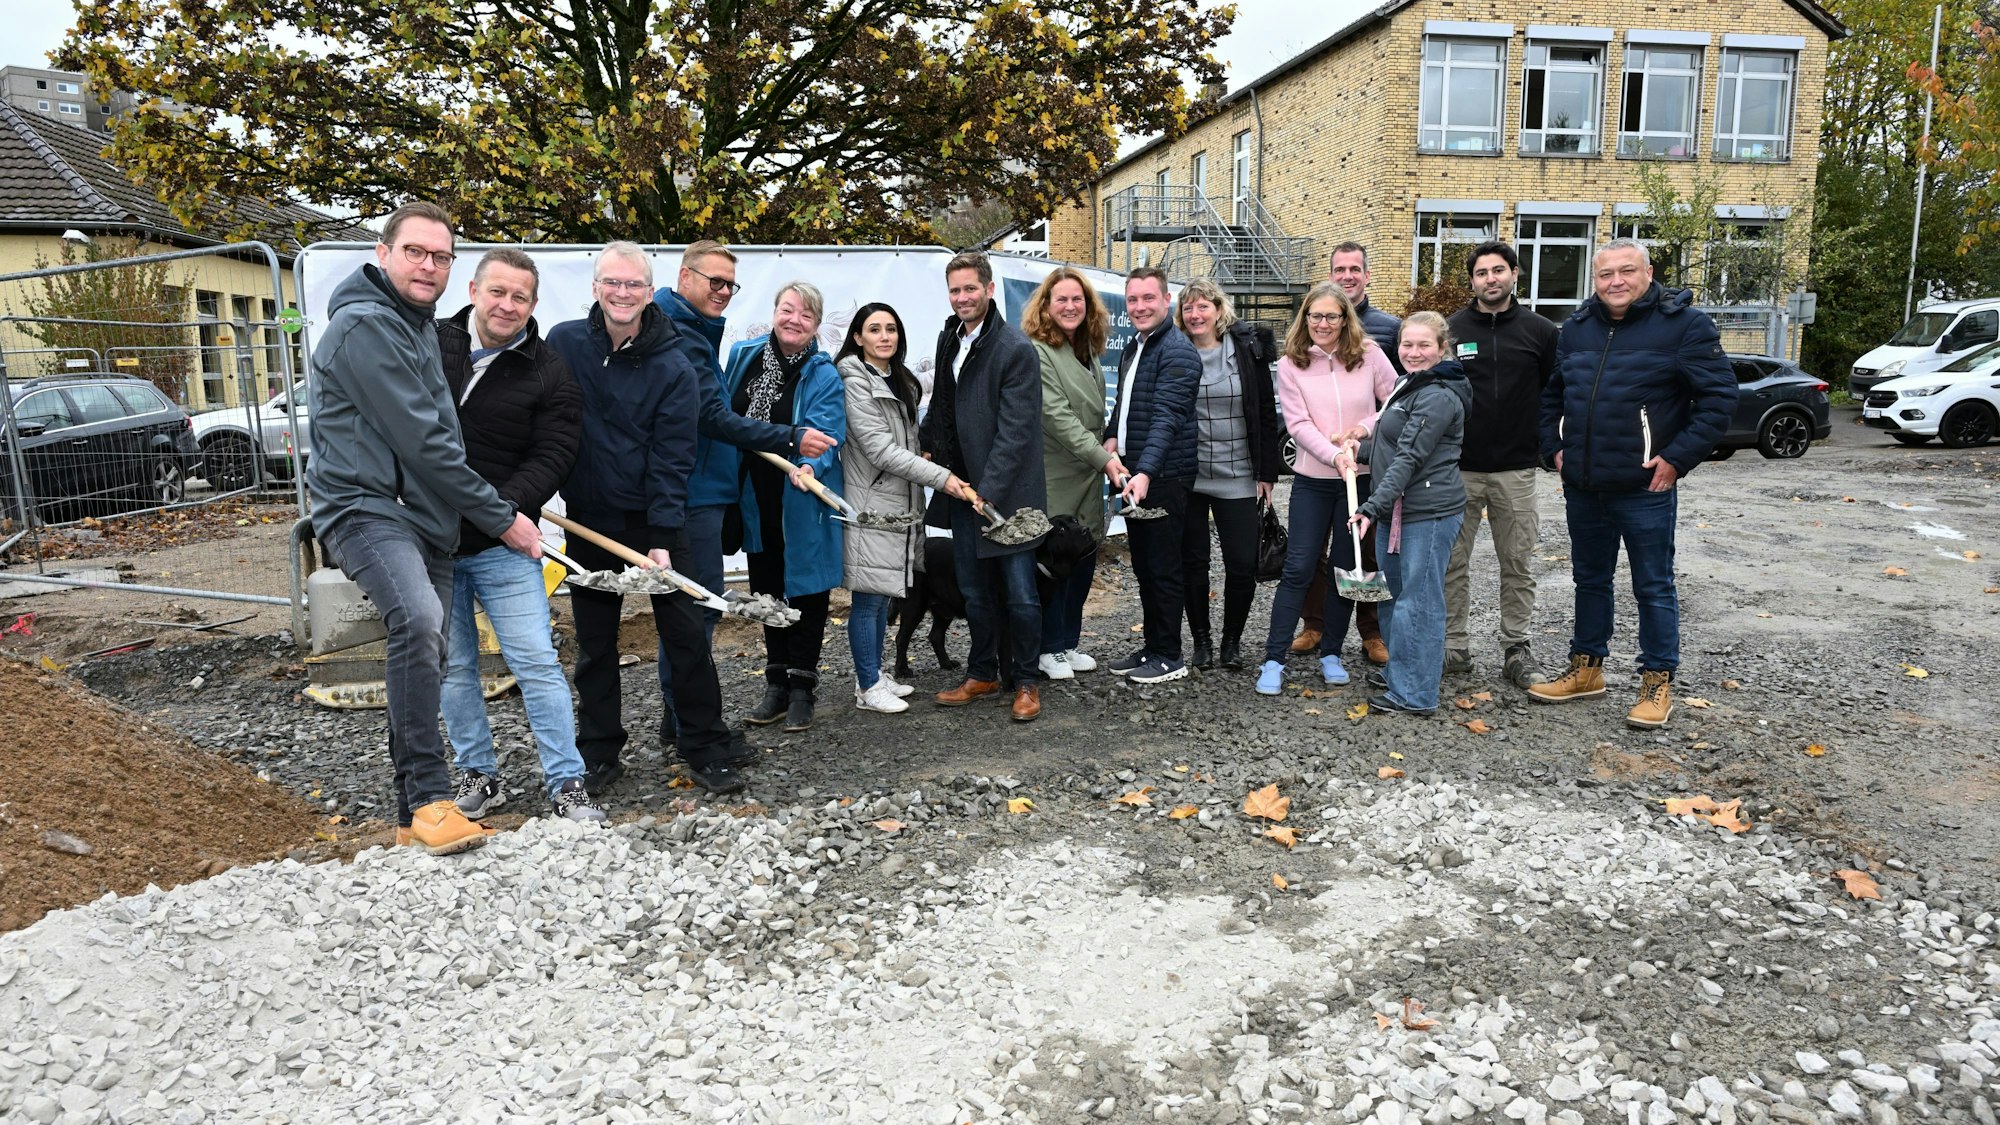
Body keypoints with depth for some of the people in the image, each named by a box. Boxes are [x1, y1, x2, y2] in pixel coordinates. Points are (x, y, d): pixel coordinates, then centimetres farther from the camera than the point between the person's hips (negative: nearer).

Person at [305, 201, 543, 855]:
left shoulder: (416, 325, 19)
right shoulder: (366, 324, -12)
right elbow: (420, 441, -17)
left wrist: (499, 510, 24)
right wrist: (500, 518, -12)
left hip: (422, 513, 10)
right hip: (365, 507, -10)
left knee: (427, 656, 9)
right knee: (418, 620, -33)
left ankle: (415, 815, 18)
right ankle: (430, 798, -28)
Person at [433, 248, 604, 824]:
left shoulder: (548, 374, -3)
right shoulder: (429, 343, 4)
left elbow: (551, 459, -8)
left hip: (502, 544, -3)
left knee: (537, 663, -5)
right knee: (453, 666, 11)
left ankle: (568, 787, 3)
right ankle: (478, 776, 25)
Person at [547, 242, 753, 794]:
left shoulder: (673, 369, -9)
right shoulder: (563, 342, -3)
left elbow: (672, 459, -11)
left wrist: (662, 538, -17)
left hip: (654, 521, -2)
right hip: (587, 519, 2)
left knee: (685, 633, 0)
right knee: (593, 642, 10)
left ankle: (705, 747, 13)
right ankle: (598, 753, 22)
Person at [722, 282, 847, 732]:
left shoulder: (824, 375, -8)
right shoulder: (744, 356, 5)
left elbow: (825, 431, -21)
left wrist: (809, 465, -40)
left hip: (803, 504, -5)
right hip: (756, 500, 5)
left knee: (806, 590, 2)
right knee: (767, 590, 14)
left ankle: (801, 688, 16)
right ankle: (777, 684, 27)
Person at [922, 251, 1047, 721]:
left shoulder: (1016, 349, -14)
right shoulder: (949, 338, 10)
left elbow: (1016, 430, -18)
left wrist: (988, 490, -21)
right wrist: (928, 447, 10)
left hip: (1006, 493, -7)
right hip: (960, 488, 7)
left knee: (1020, 596, 2)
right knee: (975, 593, 15)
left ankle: (1027, 683, 16)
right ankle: (982, 674, 29)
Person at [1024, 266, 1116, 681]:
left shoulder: (1087, 350, 15)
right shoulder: (1037, 352, -12)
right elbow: (1057, 416, -19)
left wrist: (1108, 447, 12)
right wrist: (1103, 458, -21)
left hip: (1088, 476, 8)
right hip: (1054, 479, -8)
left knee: (1084, 559, 10)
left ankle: (1069, 642, 22)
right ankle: (1050, 649, 12)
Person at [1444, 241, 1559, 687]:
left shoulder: (1540, 331, 4)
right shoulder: (1450, 330, 4)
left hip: (1517, 470, 0)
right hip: (1457, 468, 0)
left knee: (1518, 565, 6)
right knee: (1452, 563, 4)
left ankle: (1516, 649, 16)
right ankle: (1455, 646, 14)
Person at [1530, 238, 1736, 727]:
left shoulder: (1683, 323, -9)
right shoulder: (1577, 327, 8)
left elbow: (1719, 397, -10)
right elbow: (1553, 394, 20)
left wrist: (1677, 458, -15)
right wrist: (1554, 449, 9)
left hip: (1645, 488, -6)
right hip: (1583, 486, 6)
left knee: (1653, 587, 4)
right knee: (1590, 580, 16)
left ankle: (1658, 683, 15)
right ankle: (1586, 669, 29)